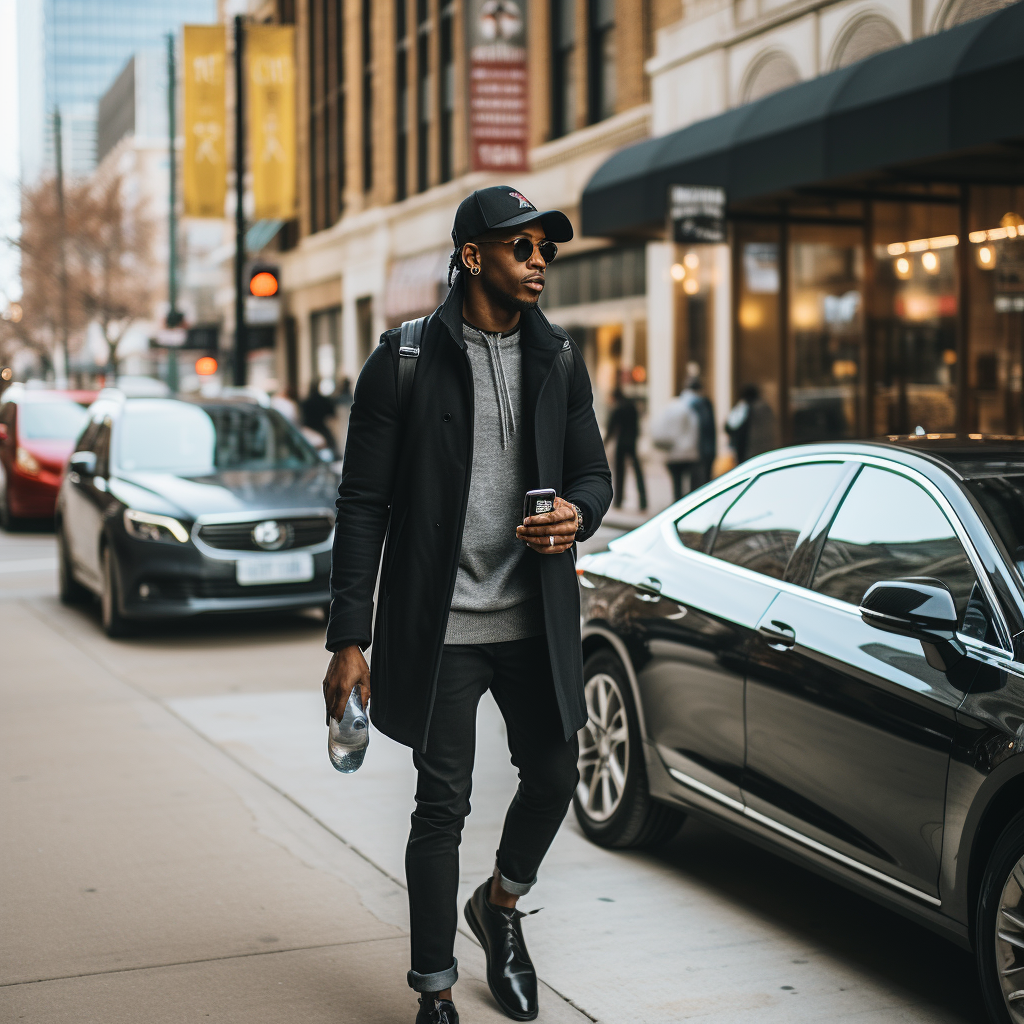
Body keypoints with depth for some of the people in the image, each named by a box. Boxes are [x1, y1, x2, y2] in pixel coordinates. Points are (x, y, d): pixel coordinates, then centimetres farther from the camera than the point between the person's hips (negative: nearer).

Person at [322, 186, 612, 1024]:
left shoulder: (558, 359, 7)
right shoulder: (404, 361, -6)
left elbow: (593, 470, 14)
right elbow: (363, 503, -6)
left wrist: (580, 513, -12)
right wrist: (350, 639, -11)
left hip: (536, 622, 4)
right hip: (440, 626, -4)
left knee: (554, 777, 12)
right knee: (443, 805, 2)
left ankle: (501, 907, 43)